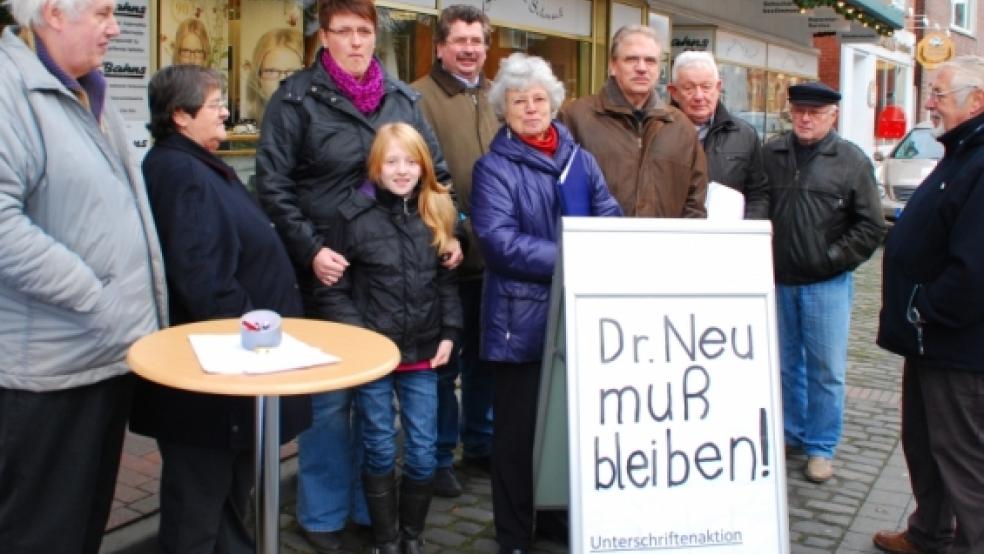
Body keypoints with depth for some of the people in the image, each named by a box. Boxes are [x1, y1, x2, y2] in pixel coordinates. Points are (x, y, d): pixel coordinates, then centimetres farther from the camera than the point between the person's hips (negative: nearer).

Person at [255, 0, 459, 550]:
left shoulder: (402, 97, 7)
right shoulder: (297, 98, -5)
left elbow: (437, 171, 13)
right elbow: (273, 186, -7)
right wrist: (310, 250, -16)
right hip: (329, 270, -4)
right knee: (328, 395, 4)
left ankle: (371, 503, 30)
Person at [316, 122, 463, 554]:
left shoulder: (437, 213, 4)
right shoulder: (355, 215, -7)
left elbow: (447, 282, 10)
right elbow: (332, 290, -5)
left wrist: (449, 333, 2)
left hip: (422, 354, 3)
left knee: (423, 451, 8)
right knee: (380, 450, 8)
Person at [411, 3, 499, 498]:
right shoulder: (419, 98, -8)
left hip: (493, 253, 6)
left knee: (484, 355, 18)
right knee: (441, 360, 6)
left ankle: (479, 443, 34)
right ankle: (438, 456, 21)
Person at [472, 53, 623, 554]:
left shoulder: (580, 159, 12)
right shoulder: (494, 168, -4)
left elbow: (610, 218, 7)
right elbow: (499, 241, -17)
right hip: (523, 319, -5)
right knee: (519, 427, 5)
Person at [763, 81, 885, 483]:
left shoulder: (852, 160, -1)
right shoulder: (770, 154, 5)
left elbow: (871, 227, -2)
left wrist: (833, 259, -7)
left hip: (826, 284, -3)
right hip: (777, 281, 3)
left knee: (826, 370, 3)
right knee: (786, 365, 14)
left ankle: (821, 447, 16)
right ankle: (792, 434, 29)